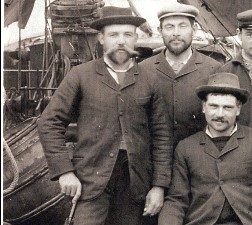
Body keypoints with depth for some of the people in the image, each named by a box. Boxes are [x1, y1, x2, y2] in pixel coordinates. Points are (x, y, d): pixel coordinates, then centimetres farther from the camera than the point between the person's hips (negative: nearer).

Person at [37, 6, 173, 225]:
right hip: (92, 179, -2)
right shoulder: (80, 76, 2)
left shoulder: (149, 82, 7)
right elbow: (49, 123, 1)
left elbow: (161, 136, 8)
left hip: (135, 181, 2)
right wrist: (64, 171, -6)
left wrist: (159, 185, 3)